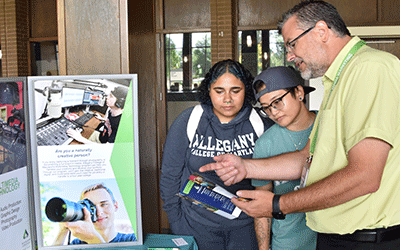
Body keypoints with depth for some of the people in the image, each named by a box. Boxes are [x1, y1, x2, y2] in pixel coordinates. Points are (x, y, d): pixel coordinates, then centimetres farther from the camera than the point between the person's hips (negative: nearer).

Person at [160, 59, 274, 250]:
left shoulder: (261, 125, -4)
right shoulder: (187, 122, -6)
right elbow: (170, 175, -1)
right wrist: (176, 222, -2)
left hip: (245, 225, 1)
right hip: (198, 225, 0)